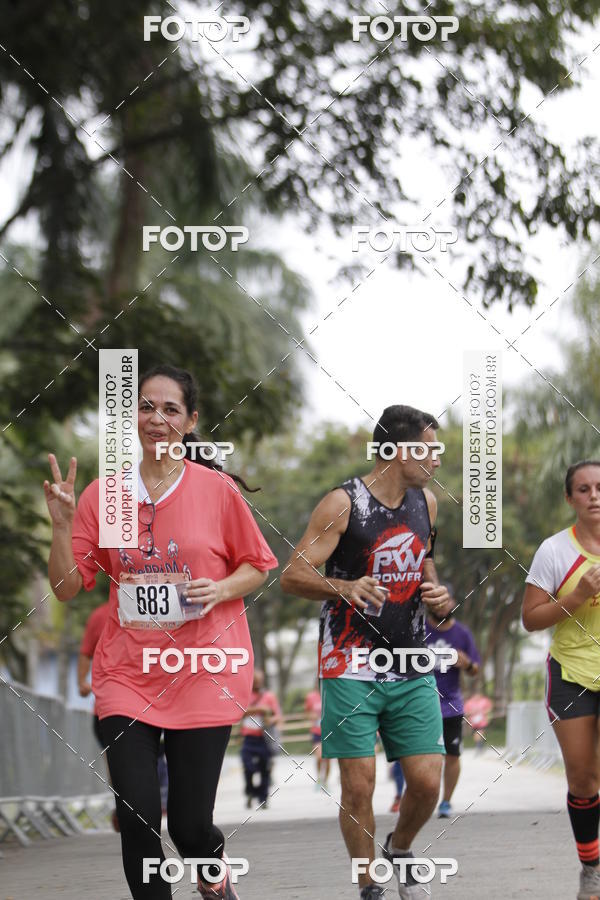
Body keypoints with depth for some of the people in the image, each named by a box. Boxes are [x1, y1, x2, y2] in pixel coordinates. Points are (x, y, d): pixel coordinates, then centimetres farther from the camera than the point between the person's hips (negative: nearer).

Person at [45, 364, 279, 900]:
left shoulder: (217, 489, -2)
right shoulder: (102, 494, 3)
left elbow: (257, 567, 8)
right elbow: (67, 588, 3)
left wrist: (220, 588, -12)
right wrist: (61, 524, -12)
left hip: (204, 673, -1)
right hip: (128, 674, 1)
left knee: (190, 823, 0)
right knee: (137, 814, -9)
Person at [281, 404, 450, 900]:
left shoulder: (426, 502, 10)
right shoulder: (343, 503, -10)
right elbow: (292, 576, -12)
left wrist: (437, 591, 4)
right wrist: (344, 587, -32)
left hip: (412, 668, 5)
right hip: (352, 668, -5)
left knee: (427, 782, 0)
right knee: (359, 785, -5)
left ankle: (400, 849, 30)